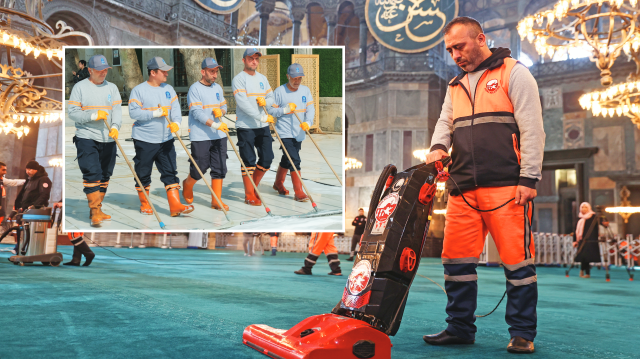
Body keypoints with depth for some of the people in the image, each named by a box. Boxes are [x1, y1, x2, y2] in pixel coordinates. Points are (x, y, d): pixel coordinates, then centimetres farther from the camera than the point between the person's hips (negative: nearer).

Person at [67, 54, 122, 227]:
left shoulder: (112, 88, 13)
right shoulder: (80, 87, 2)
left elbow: (117, 110, 2)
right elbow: (72, 112, -4)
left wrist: (115, 126, -17)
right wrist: (94, 116, -17)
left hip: (108, 139, 4)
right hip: (86, 138, -4)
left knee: (104, 175, 8)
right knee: (92, 173, -13)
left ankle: (97, 210, 19)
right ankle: (95, 210, -8)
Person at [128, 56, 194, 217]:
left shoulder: (168, 89, 10)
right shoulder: (138, 90, -5)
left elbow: (176, 108, 4)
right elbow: (133, 113, -14)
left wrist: (176, 122, -17)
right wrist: (155, 113, -20)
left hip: (166, 140, 4)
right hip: (144, 140, -4)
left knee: (170, 173, -1)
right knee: (143, 174, 7)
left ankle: (175, 206, -3)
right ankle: (144, 204, 24)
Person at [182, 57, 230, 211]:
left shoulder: (218, 88, 13)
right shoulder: (195, 89, -8)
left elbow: (224, 106, 22)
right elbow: (197, 113, -17)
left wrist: (220, 111, -2)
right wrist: (215, 124, -26)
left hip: (219, 135, 6)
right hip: (200, 136, -6)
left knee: (220, 168, 2)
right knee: (200, 168, 1)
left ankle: (216, 201, 10)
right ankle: (187, 185, 33)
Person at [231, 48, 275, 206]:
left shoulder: (263, 78, 15)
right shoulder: (238, 79, -6)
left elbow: (271, 97, 19)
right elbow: (243, 103, -17)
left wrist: (265, 101, -6)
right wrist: (262, 117, -21)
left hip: (263, 127, 6)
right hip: (246, 126, -6)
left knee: (267, 158, 6)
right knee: (249, 161, -3)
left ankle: (254, 186, 25)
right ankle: (249, 195, 7)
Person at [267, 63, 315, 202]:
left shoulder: (306, 90, 6)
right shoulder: (279, 91, -7)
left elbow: (310, 108, 0)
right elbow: (270, 110, -6)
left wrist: (308, 122, -18)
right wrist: (285, 110, -20)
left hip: (299, 133, 5)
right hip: (285, 133, -5)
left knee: (287, 160, 18)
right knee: (294, 161, -13)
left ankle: (278, 183, 38)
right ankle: (299, 192, -10)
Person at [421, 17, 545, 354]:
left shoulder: (513, 73, 2)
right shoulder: (456, 85, 22)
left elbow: (532, 128, -4)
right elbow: (445, 123, 20)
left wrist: (528, 178, -12)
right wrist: (438, 147, -4)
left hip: (506, 187, -6)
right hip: (463, 189, 6)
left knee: (517, 260, -2)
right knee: (456, 259, 5)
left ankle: (522, 333, 10)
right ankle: (460, 328, 17)